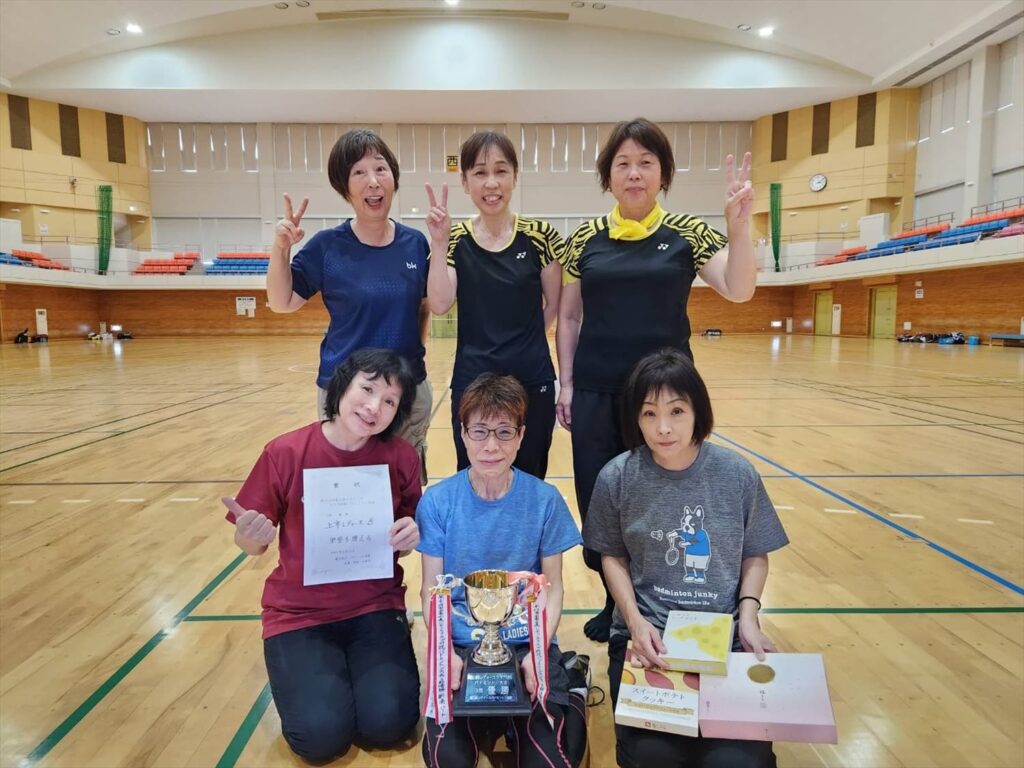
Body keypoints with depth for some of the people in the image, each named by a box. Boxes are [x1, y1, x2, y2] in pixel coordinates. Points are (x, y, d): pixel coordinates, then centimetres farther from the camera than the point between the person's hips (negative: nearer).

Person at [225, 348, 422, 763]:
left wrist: (413, 536, -21)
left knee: (389, 724, -13)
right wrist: (249, 536, -28)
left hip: (375, 607, 1)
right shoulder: (285, 453, -15)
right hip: (299, 613, 0)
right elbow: (254, 546, -5)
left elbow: (412, 535, 2)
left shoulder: (401, 457, -11)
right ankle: (301, 670, 18)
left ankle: (357, 665, 19)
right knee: (321, 735, -14)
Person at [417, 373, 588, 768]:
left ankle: (568, 701, 10)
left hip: (528, 643, 0)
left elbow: (553, 589, 0)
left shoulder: (545, 500, -6)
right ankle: (499, 719, 7)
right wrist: (446, 653, -18)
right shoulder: (437, 501, -7)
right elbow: (431, 591, -2)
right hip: (460, 645, 1)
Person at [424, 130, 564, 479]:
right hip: (472, 381, 1)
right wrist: (438, 242, -20)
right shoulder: (456, 239, -1)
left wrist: (523, 340, 4)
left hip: (532, 380, 0)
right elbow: (439, 304, -13)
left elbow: (555, 304, 6)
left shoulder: (540, 235, -4)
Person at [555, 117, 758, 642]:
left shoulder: (686, 234, 2)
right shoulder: (585, 239, 5)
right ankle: (615, 603, 29)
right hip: (596, 392, 2)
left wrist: (739, 223, -21)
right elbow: (568, 318, 7)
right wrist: (566, 384, 2)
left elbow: (739, 290, -10)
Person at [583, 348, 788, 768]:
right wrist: (635, 620, -8)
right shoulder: (617, 477, -6)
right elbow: (613, 557, 5)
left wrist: (748, 613, -7)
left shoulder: (738, 474, -4)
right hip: (647, 636, 0)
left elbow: (755, 556, 8)